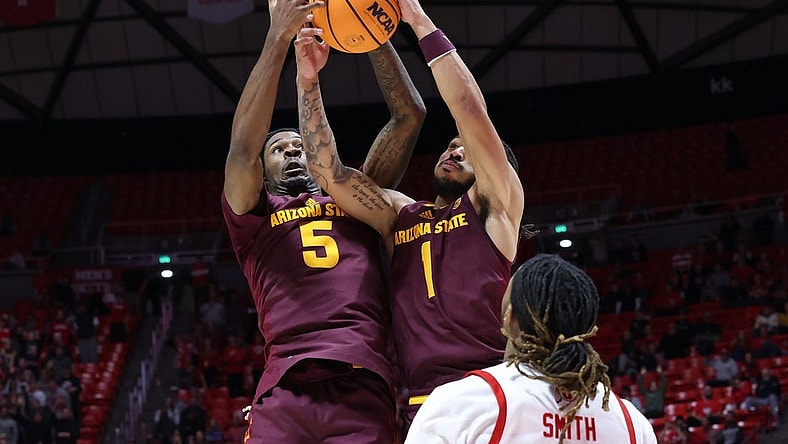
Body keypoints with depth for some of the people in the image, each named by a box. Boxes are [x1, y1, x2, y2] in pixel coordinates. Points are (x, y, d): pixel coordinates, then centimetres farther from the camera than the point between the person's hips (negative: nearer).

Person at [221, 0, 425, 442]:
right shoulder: (253, 213, 21)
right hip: (286, 389, -1)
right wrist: (279, 38, -2)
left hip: (364, 390, 2)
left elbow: (409, 116, 20)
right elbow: (243, 144, 2)